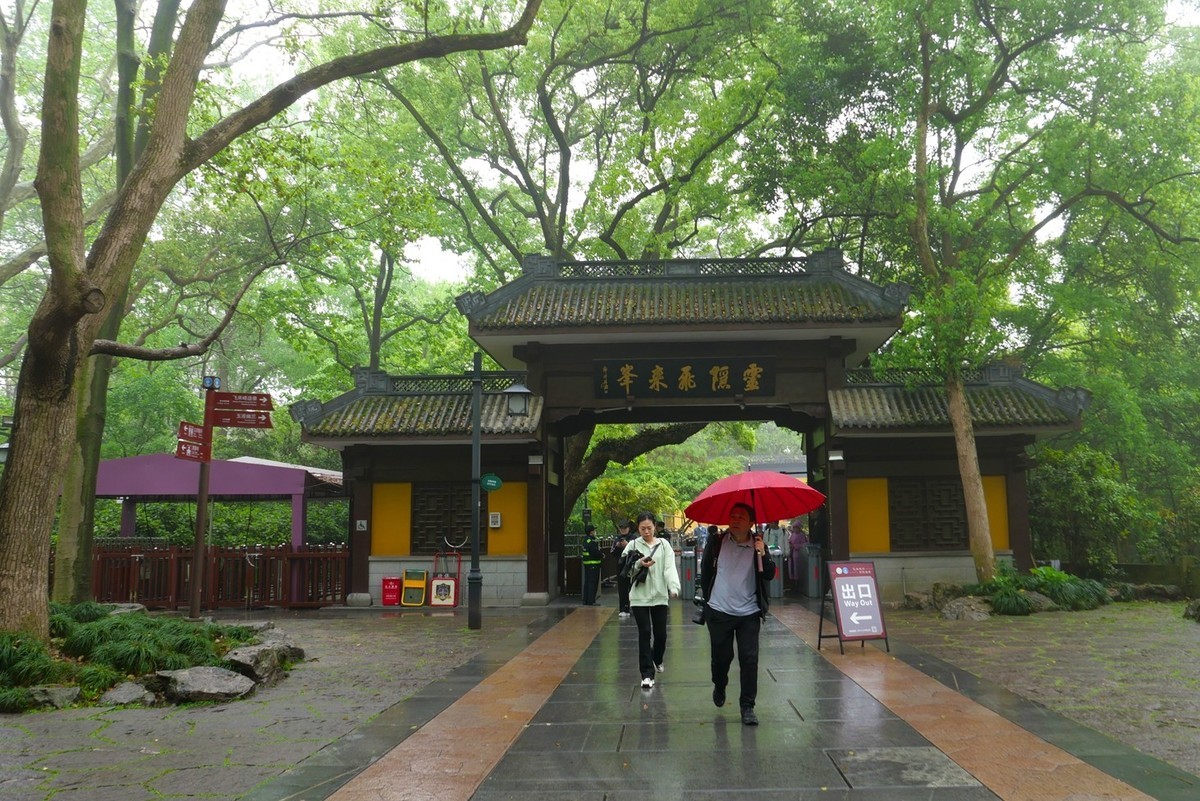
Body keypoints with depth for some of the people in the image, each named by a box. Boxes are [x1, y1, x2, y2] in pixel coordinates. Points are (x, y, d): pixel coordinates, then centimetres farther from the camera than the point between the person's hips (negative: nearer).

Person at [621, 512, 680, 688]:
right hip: (639, 596, -1)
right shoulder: (633, 545, 2)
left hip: (660, 595, 1)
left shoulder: (664, 544, 2)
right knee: (644, 633, -4)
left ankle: (657, 660, 40)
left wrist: (674, 587, -23)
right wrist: (639, 564, -19)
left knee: (661, 633, 10)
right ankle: (647, 674, 0)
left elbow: (670, 568, -7)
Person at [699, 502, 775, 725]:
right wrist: (709, 596, 10)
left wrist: (763, 554, -22)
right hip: (719, 611, 0)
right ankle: (719, 687, 41)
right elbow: (705, 571, 10)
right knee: (721, 656, 11)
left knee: (749, 659, -3)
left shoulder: (758, 546, 0)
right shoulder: (716, 543, -1)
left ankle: (747, 706, 8)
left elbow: (769, 575, -8)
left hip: (749, 613, 0)